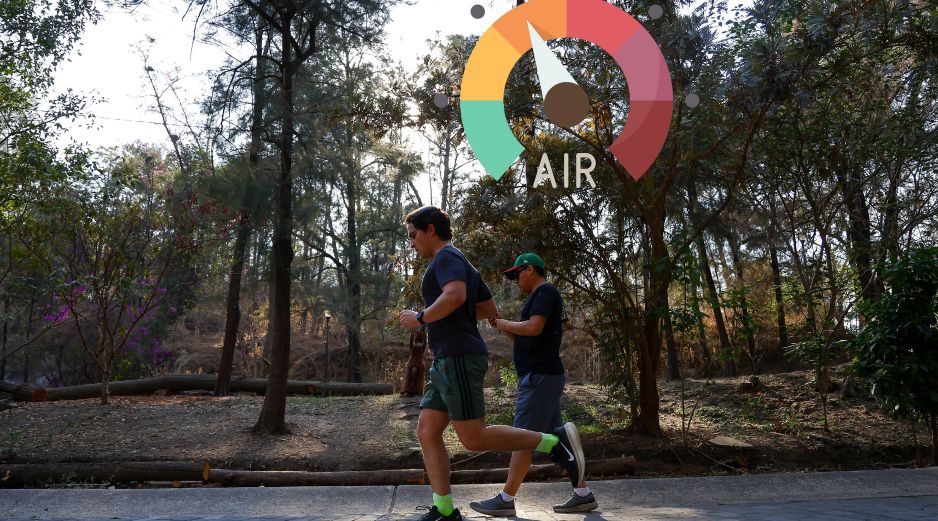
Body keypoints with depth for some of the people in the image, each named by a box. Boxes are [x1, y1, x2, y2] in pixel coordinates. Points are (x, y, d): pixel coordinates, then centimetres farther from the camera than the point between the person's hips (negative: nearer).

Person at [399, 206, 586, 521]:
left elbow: (456, 296, -28)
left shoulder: (447, 257, -8)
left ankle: (555, 442, -5)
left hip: (458, 359, -10)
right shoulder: (464, 267, 22)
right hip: (448, 363, 10)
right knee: (427, 433, 5)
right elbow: (491, 312, 26)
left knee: (474, 439, -10)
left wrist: (419, 318, -14)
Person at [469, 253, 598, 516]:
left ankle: (505, 500, -4)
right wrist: (503, 327, 13)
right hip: (540, 376, 10)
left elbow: (533, 328, -23)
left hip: (540, 376, -10)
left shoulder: (545, 291, -8)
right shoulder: (538, 297, 22)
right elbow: (527, 340, 24)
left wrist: (506, 324, -8)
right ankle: (583, 494, 12)